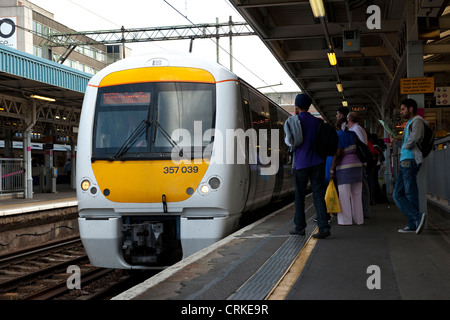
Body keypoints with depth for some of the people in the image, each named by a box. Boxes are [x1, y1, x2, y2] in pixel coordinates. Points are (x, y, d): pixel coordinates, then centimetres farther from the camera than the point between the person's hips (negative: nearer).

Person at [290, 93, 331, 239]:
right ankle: (324, 227, -10)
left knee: (299, 196, 9)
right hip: (317, 162, 3)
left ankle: (300, 227, 14)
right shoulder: (316, 121, 8)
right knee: (318, 195, -1)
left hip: (301, 163, -3)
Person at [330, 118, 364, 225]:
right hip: (357, 165, 7)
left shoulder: (339, 135, -8)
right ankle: (358, 219, 14)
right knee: (356, 194, 11)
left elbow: (338, 154, -15)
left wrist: (332, 170, -12)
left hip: (344, 167, -7)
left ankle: (346, 220, -2)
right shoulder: (352, 134, 12)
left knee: (344, 194, -1)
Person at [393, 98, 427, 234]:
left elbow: (414, 138, -20)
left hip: (410, 161, -10)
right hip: (404, 162, 10)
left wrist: (405, 146, -5)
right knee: (397, 194, 5)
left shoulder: (416, 121, -4)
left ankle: (413, 224, -10)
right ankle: (415, 220, 3)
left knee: (410, 194, -10)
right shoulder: (409, 124, 26)